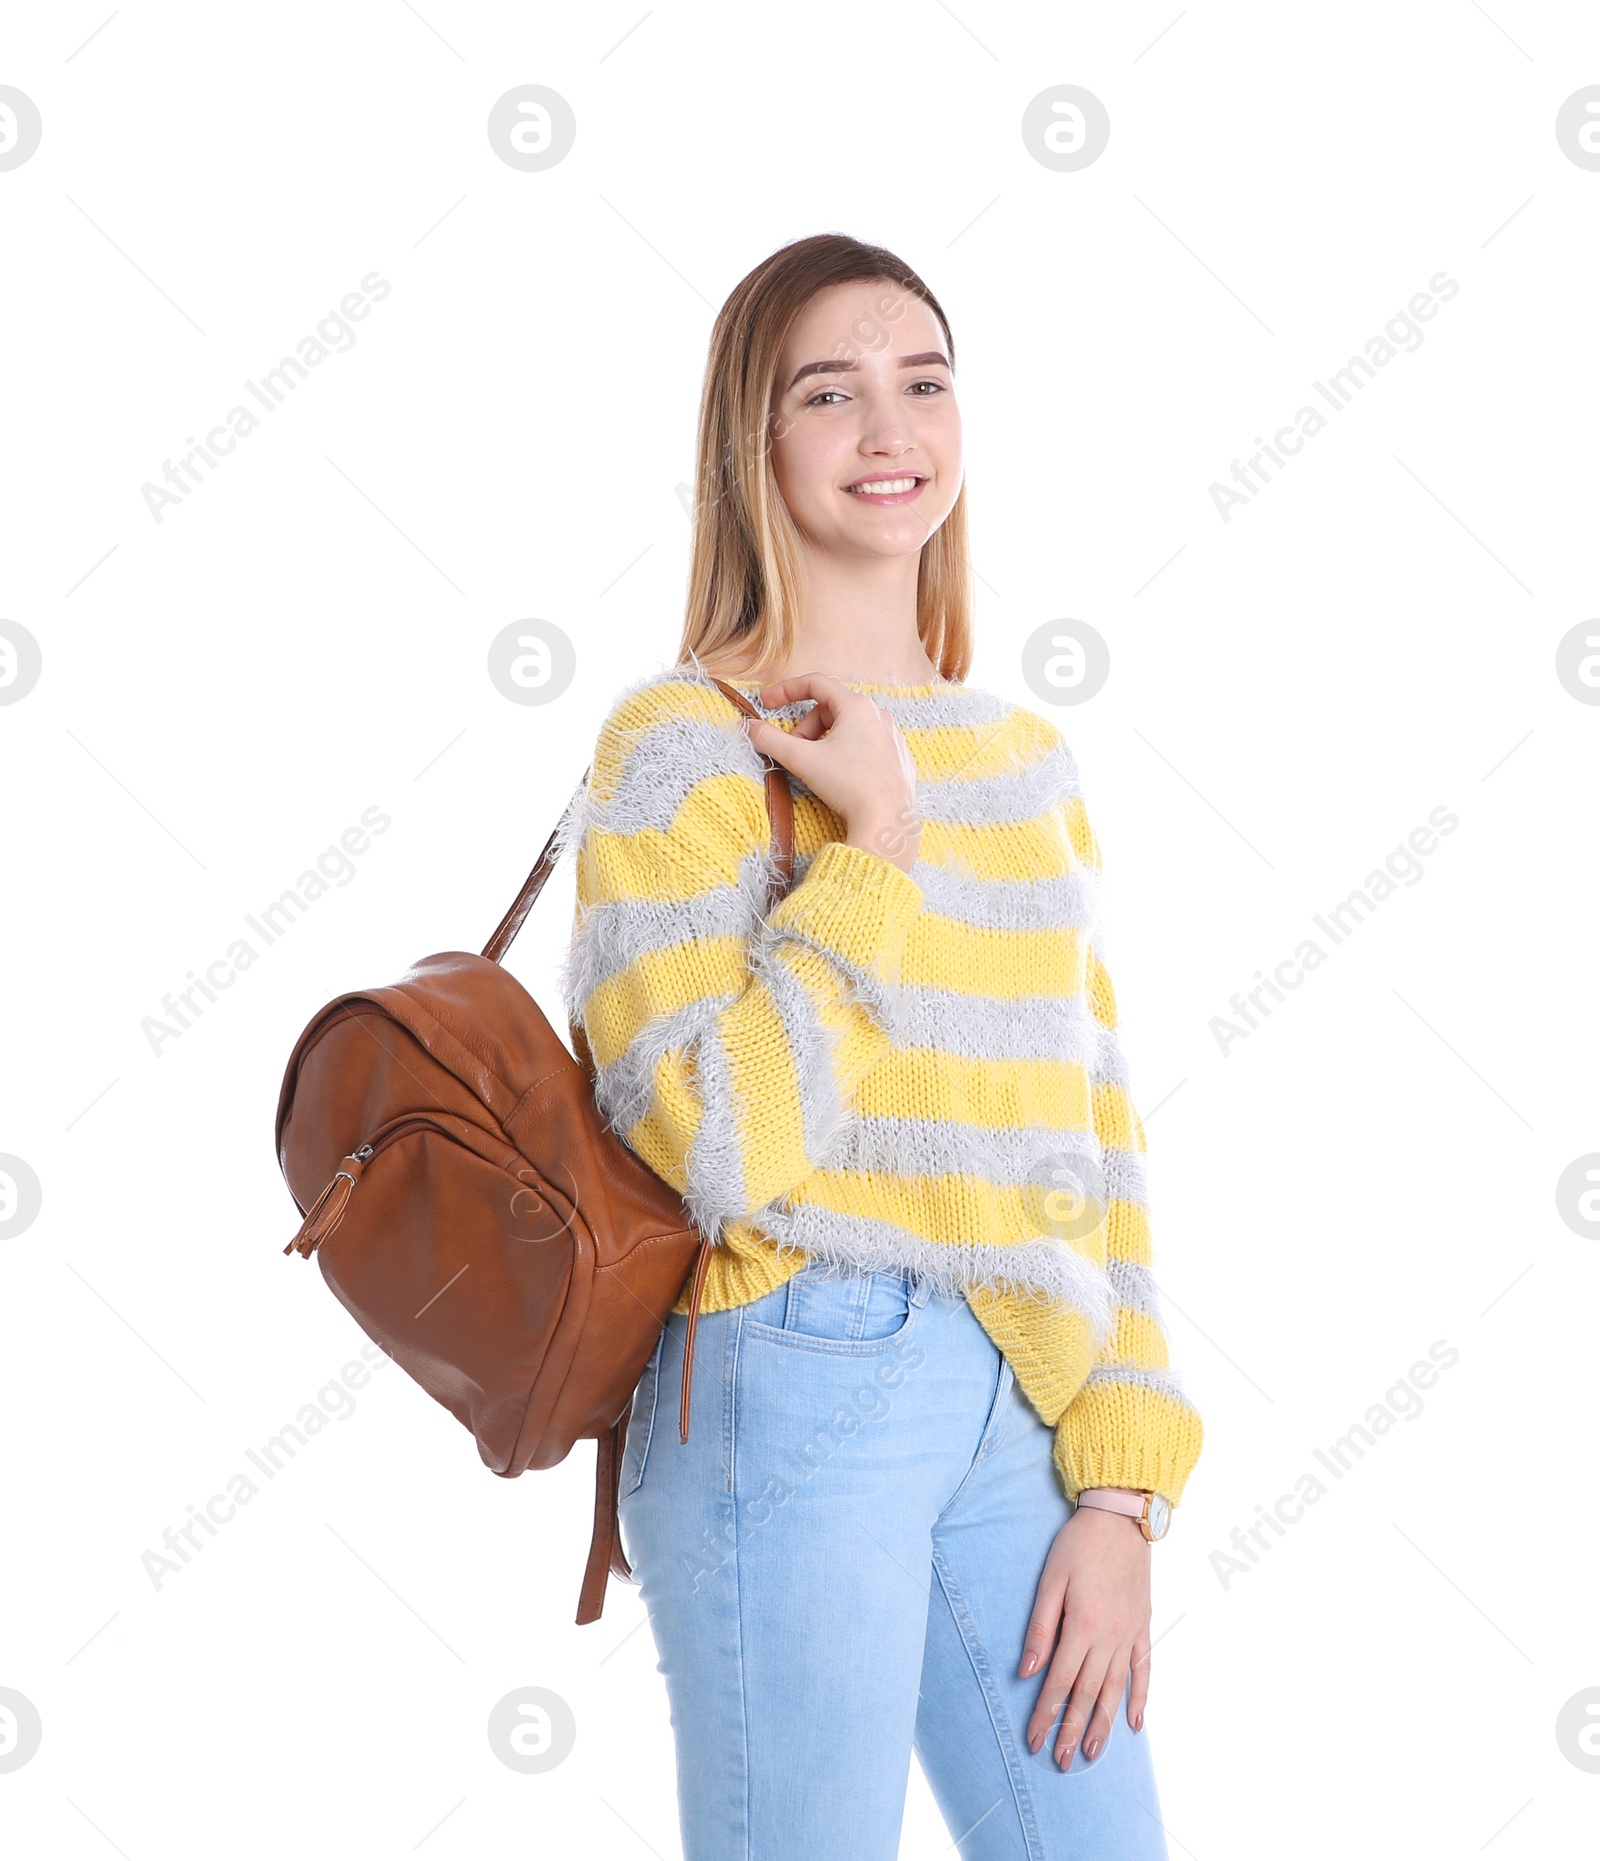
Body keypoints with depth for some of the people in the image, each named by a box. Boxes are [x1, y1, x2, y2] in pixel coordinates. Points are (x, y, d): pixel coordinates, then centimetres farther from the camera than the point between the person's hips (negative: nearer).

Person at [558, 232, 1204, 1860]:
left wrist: (1120, 1491, 4)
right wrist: (876, 841, -13)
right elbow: (717, 1143, -16)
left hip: (1017, 1402, 6)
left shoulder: (1023, 758, 13)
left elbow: (1093, 1140, 11)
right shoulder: (682, 744, -5)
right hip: (794, 1390, -5)